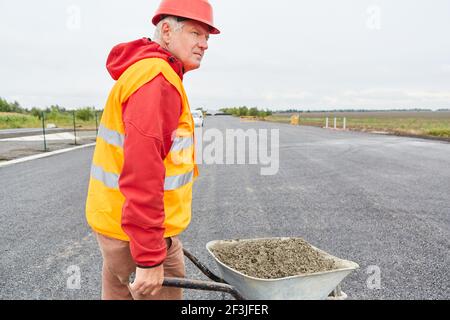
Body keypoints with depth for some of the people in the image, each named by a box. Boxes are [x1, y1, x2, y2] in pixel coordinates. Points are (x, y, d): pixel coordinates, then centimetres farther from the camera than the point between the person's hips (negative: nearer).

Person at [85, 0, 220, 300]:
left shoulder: (149, 72, 15)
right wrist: (150, 257, -25)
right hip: (138, 230, -10)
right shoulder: (157, 80, -20)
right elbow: (141, 175, -29)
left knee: (120, 292, 23)